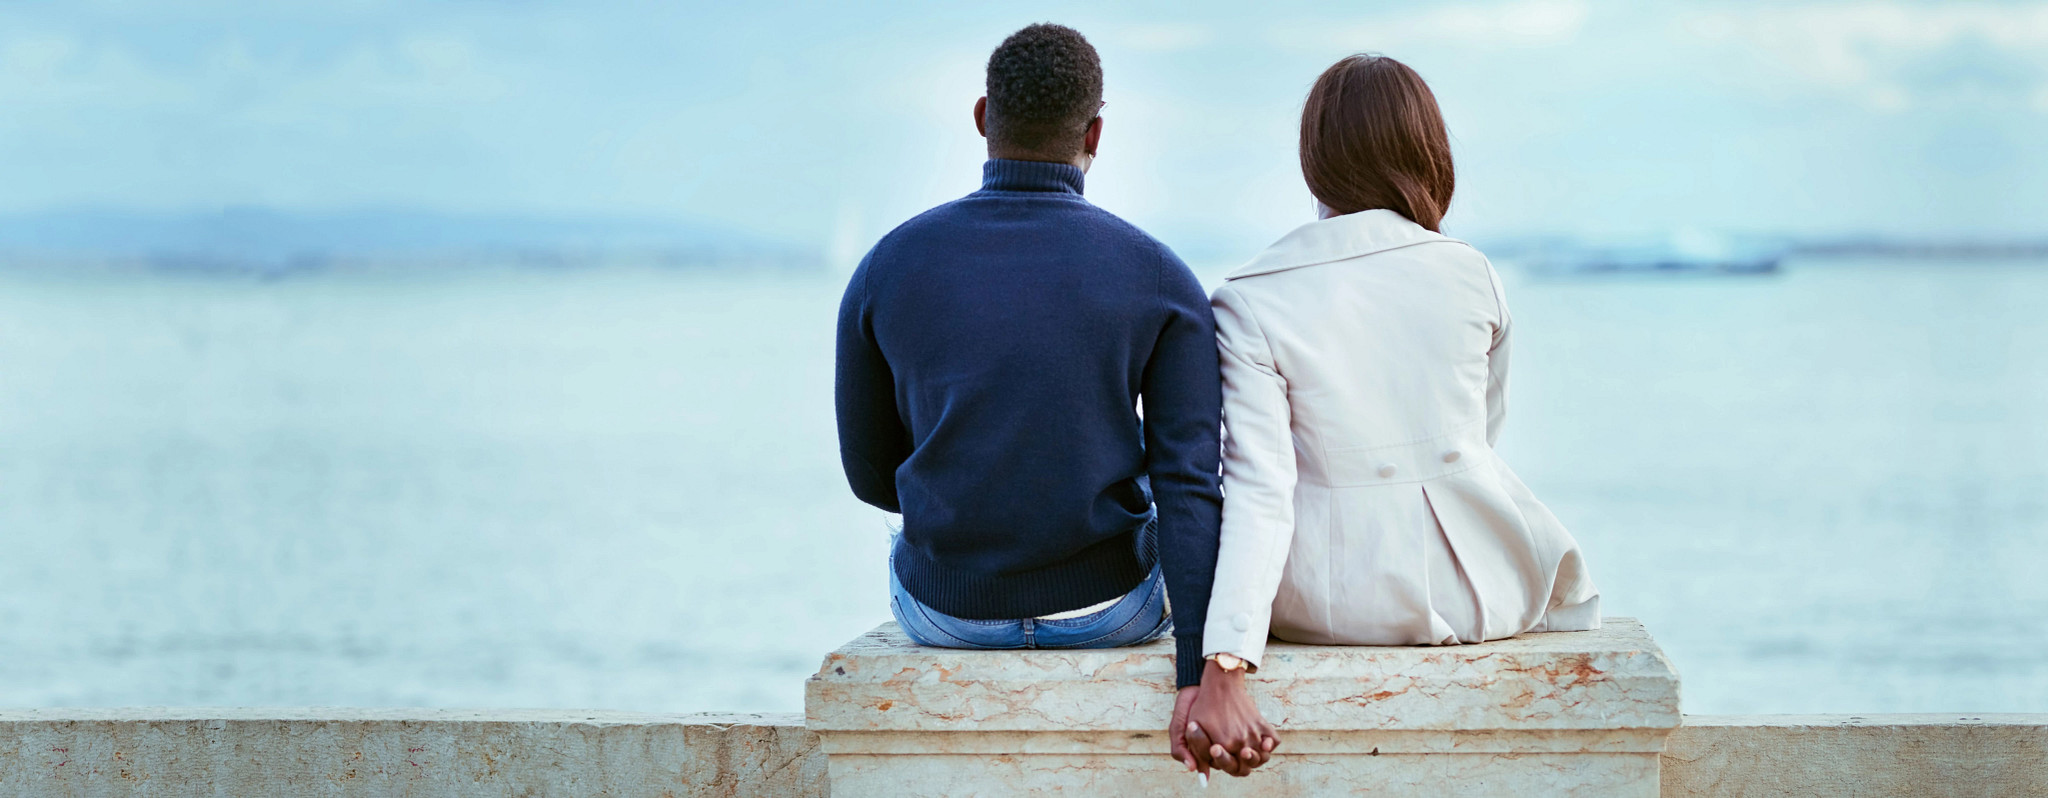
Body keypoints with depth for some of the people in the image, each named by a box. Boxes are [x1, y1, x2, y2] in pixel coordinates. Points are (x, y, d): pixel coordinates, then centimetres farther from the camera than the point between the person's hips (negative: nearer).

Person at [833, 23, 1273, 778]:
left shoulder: (884, 272, -8)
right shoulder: (1162, 282, -12)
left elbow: (872, 471, 3)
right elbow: (1190, 489, -20)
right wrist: (1199, 678, -25)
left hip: (948, 610, 1)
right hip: (1108, 613, -1)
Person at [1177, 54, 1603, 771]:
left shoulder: (1246, 305, -12)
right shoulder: (1471, 274, -3)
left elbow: (1258, 496, -21)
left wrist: (1221, 667, -26)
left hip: (1330, 602, -2)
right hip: (1483, 589, 2)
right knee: (1574, 590, 37)